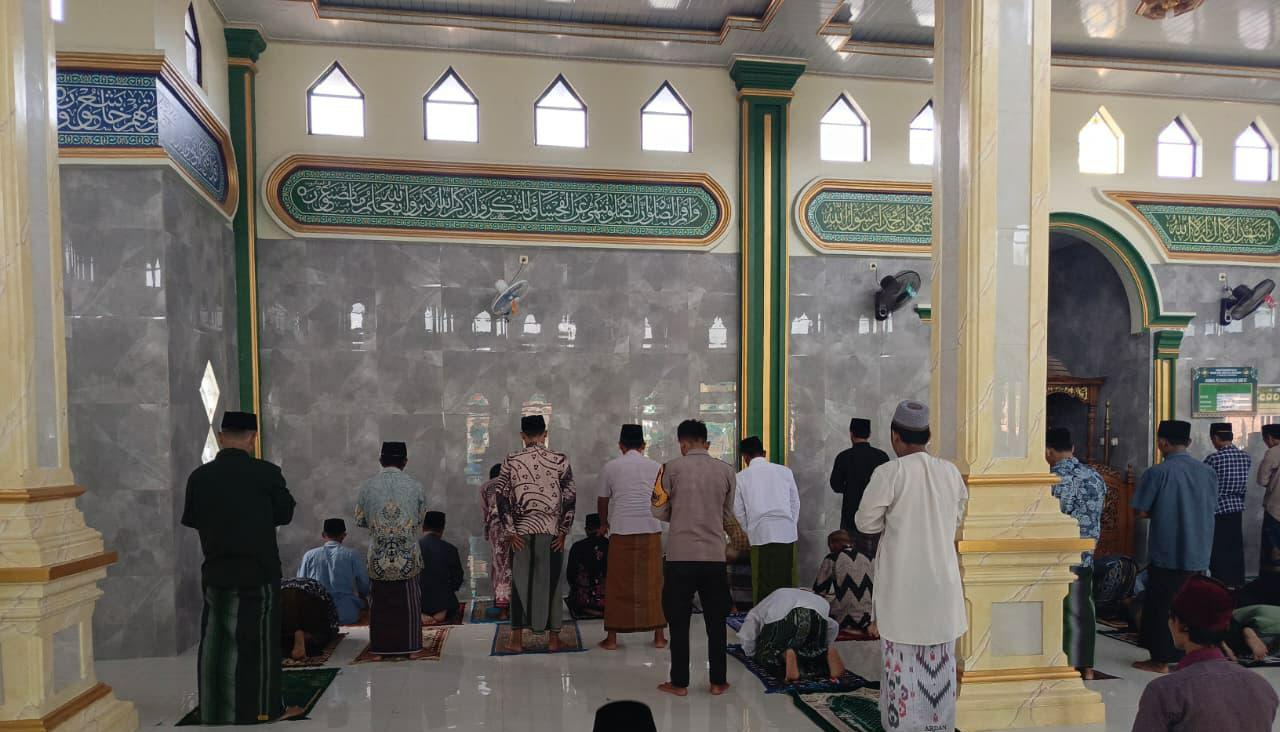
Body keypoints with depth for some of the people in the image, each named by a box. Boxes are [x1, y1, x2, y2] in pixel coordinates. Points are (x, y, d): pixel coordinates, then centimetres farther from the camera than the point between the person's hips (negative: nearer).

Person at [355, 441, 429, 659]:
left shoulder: (368, 486, -4)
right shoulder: (414, 486, -5)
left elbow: (359, 520, 4)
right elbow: (421, 518, 5)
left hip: (379, 556, 1)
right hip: (407, 555, -1)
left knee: (380, 601, 12)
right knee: (409, 601, 10)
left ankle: (379, 648, 17)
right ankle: (410, 646, 13)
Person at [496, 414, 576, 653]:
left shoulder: (511, 461, -2)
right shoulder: (560, 460, -3)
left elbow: (502, 498, -4)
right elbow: (570, 499, -4)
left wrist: (510, 532, -1)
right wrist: (563, 532, 1)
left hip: (521, 532, 0)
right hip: (551, 532, 0)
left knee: (520, 583, 10)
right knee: (551, 583, 9)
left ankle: (517, 639, 12)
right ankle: (553, 638, 14)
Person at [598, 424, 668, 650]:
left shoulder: (611, 467, 1)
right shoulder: (655, 466, 6)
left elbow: (602, 500, 11)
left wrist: (605, 523, 29)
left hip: (621, 531, -1)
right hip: (650, 529, 2)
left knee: (617, 585, 7)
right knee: (652, 583, 10)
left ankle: (611, 638, 12)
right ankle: (659, 636, 15)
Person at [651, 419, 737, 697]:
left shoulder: (672, 468, -5)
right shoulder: (726, 471, 2)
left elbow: (659, 510, 0)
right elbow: (728, 514, 9)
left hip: (680, 556, -2)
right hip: (715, 556, 2)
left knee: (679, 621, 9)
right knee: (716, 621, 13)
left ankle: (679, 682, 14)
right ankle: (718, 682, 19)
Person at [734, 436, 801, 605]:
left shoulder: (741, 477, 5)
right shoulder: (785, 471, 8)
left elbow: (738, 511, 8)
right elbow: (795, 503, 12)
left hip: (760, 534, -1)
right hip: (787, 533, 1)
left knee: (763, 585, 4)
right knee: (787, 583, 6)